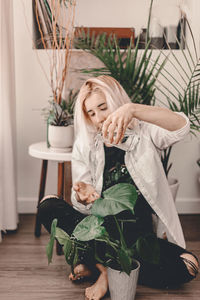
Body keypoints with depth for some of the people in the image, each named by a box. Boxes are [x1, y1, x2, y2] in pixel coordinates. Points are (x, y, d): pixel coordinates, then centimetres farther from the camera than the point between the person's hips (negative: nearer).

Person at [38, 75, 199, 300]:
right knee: (48, 206, -19)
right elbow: (83, 208, 0)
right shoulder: (84, 147, 4)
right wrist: (84, 197, -27)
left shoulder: (144, 134, -3)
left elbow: (181, 126, -27)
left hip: (141, 234, -1)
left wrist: (133, 109, -42)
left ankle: (98, 264, -13)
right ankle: (103, 265, -18)